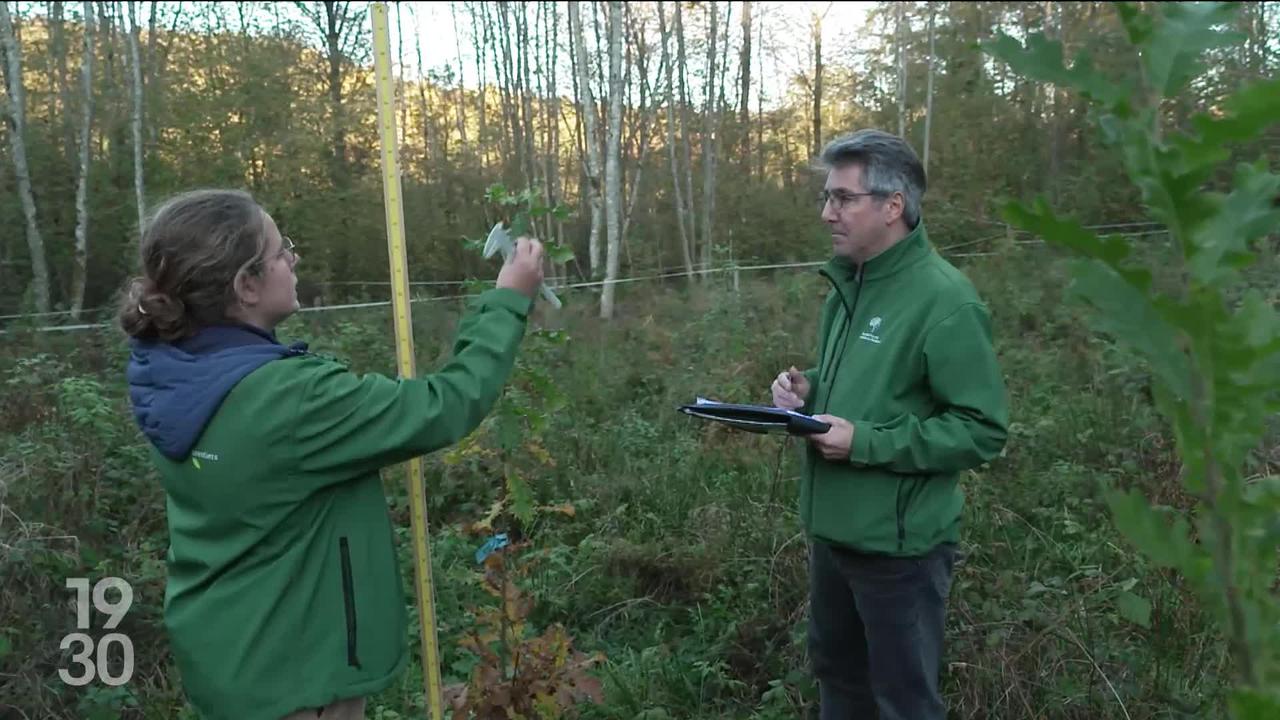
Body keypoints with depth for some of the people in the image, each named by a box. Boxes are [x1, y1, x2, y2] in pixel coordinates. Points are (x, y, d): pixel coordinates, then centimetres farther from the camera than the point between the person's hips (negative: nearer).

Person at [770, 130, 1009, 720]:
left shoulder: (943, 300, -19)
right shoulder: (847, 284, 8)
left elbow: (982, 429, -20)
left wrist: (866, 443, -25)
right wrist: (808, 388, -1)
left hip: (898, 541, -8)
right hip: (832, 527, 8)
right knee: (836, 669, 25)